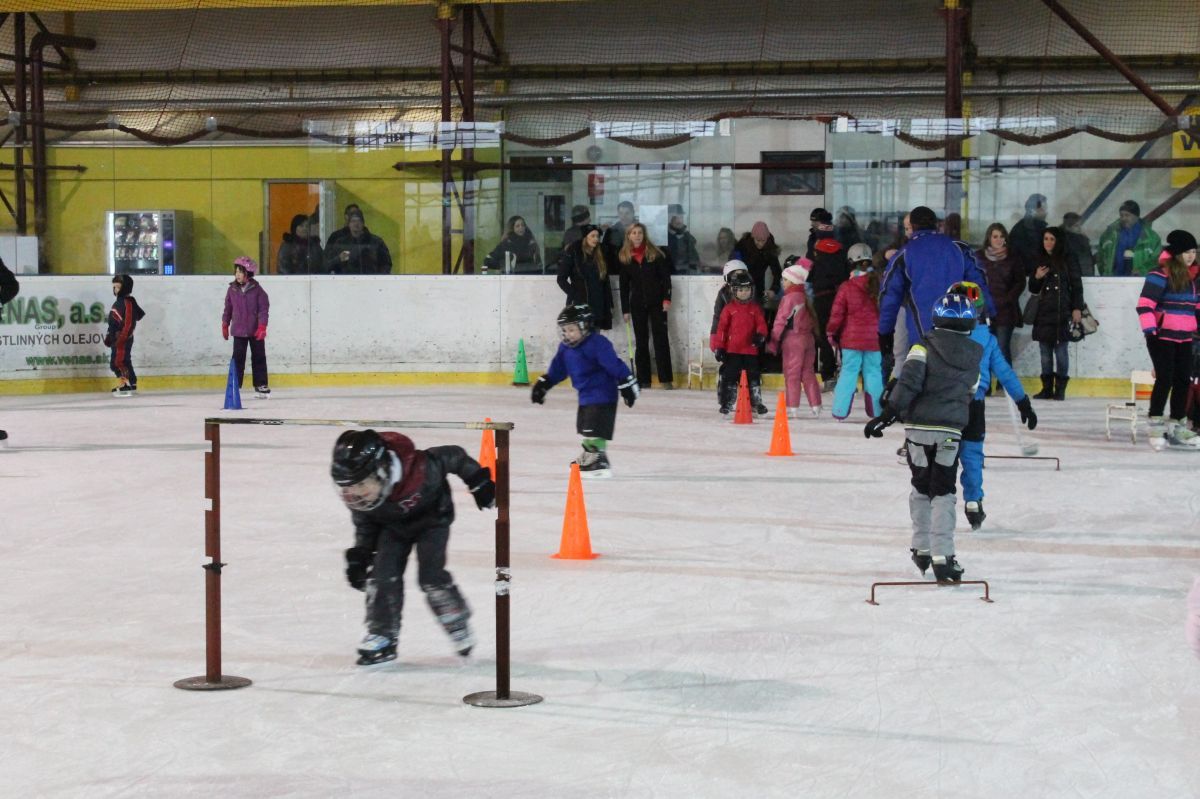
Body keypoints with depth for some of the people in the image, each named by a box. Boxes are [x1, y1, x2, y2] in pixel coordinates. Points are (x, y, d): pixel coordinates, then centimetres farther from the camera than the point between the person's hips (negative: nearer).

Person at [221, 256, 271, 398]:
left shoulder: (256, 289, -7)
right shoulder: (232, 290, 1)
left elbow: (264, 308, -8)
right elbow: (228, 308, 9)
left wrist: (262, 326, -14)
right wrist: (225, 325, 10)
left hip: (256, 331, -2)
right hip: (238, 331, 2)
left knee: (259, 358, 7)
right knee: (237, 358, 1)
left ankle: (261, 386, 15)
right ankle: (234, 385, 5)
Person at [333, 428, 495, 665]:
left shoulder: (419, 469, -42)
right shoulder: (354, 495, -26)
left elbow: (454, 456, -23)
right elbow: (364, 525, -3)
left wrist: (479, 482, -12)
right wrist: (358, 556, -7)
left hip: (431, 515, -4)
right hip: (393, 525, 4)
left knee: (431, 576, -14)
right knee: (382, 575, -9)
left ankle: (459, 625, 8)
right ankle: (382, 637, 3)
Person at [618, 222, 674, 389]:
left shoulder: (655, 254, -1)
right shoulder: (624, 258, 4)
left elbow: (666, 277, -1)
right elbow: (624, 285, 7)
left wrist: (667, 299, -9)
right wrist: (625, 309, 5)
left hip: (656, 302, -2)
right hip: (637, 304, 2)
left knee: (661, 340, -3)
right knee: (641, 342, 5)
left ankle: (666, 379, -3)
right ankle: (643, 380, 8)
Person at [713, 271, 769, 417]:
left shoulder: (756, 308, 8)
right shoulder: (729, 309, 2)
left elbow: (761, 324, 3)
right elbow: (721, 328, 1)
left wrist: (760, 335, -20)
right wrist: (718, 347, -3)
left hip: (751, 349, 2)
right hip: (732, 349, -1)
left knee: (754, 376, 5)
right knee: (729, 376, 0)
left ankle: (756, 402, 14)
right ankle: (727, 403, 9)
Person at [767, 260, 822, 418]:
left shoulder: (789, 298, -12)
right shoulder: (805, 298, 13)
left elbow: (781, 321, -14)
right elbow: (812, 319, 17)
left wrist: (773, 342, -10)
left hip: (793, 339, -8)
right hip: (808, 338, 8)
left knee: (792, 373, -4)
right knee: (808, 372, 12)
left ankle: (792, 408, -6)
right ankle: (815, 406, 12)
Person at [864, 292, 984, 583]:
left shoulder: (924, 348, -4)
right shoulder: (973, 357, 8)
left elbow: (908, 382, -15)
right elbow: (969, 394, 14)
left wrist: (888, 413, -14)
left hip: (918, 426, -1)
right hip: (950, 430, 1)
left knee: (921, 487, 16)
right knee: (943, 493, 2)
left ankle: (921, 549, 24)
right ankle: (942, 557, -11)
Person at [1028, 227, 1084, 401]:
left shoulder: (1068, 263, 1)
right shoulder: (1040, 262, 13)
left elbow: (1077, 287, 1)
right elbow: (1033, 289, 18)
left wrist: (1077, 308, -7)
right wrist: (1036, 278, -2)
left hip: (1062, 314, -4)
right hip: (1043, 314, 4)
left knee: (1061, 350, -4)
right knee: (1045, 352, 6)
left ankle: (1060, 388, 1)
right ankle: (1047, 388, 11)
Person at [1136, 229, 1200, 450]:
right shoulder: (1161, 275, -12)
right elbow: (1145, 305, -17)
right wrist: (1150, 331, -22)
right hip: (1162, 338, -8)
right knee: (1165, 379, -9)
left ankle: (1176, 427, 15)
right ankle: (1155, 425, 1)